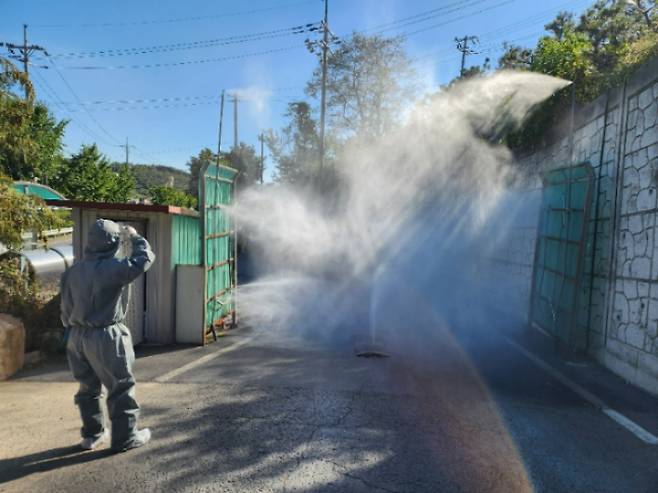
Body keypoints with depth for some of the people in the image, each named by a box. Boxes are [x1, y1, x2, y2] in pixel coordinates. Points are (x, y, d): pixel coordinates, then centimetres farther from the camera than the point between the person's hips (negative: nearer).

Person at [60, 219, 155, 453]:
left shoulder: (73, 271, 5)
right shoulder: (114, 267, -19)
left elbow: (66, 308, 10)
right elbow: (144, 259, -14)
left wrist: (72, 329, 21)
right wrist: (134, 236, 2)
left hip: (78, 336, 7)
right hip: (106, 337, -7)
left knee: (87, 387, 19)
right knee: (121, 388, 6)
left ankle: (92, 435, 32)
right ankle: (126, 437, 15)